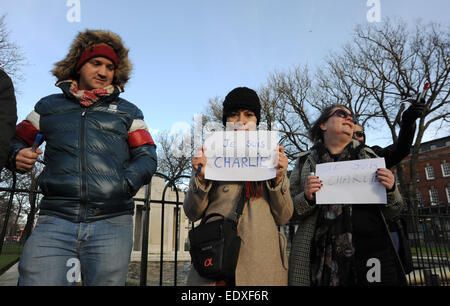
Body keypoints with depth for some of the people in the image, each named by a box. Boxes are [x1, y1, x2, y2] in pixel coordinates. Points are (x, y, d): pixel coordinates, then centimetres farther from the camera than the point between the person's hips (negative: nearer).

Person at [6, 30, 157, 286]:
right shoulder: (49, 106, 19)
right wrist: (18, 156, 2)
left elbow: (147, 157, 7)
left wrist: (124, 185, -11)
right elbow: (16, 141, 26)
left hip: (112, 224, 0)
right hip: (55, 221, 1)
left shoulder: (127, 112, 15)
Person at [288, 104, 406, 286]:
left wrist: (390, 190, -7)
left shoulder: (368, 156, 13)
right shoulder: (305, 161, 7)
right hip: (322, 257, -2)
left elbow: (392, 212, 14)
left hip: (371, 249, 2)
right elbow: (290, 211, 6)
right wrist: (307, 198, -14)